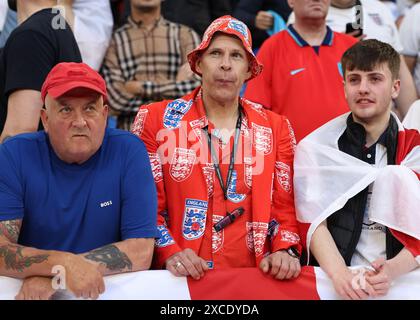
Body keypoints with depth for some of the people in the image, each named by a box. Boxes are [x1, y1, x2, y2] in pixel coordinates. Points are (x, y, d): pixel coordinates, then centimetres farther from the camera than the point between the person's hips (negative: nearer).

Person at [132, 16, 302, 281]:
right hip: (183, 277, -2)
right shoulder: (155, 120, 5)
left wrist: (285, 251, -5)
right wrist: (169, 252, -10)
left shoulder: (275, 128, 11)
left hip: (254, 277, 3)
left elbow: (285, 206, 12)